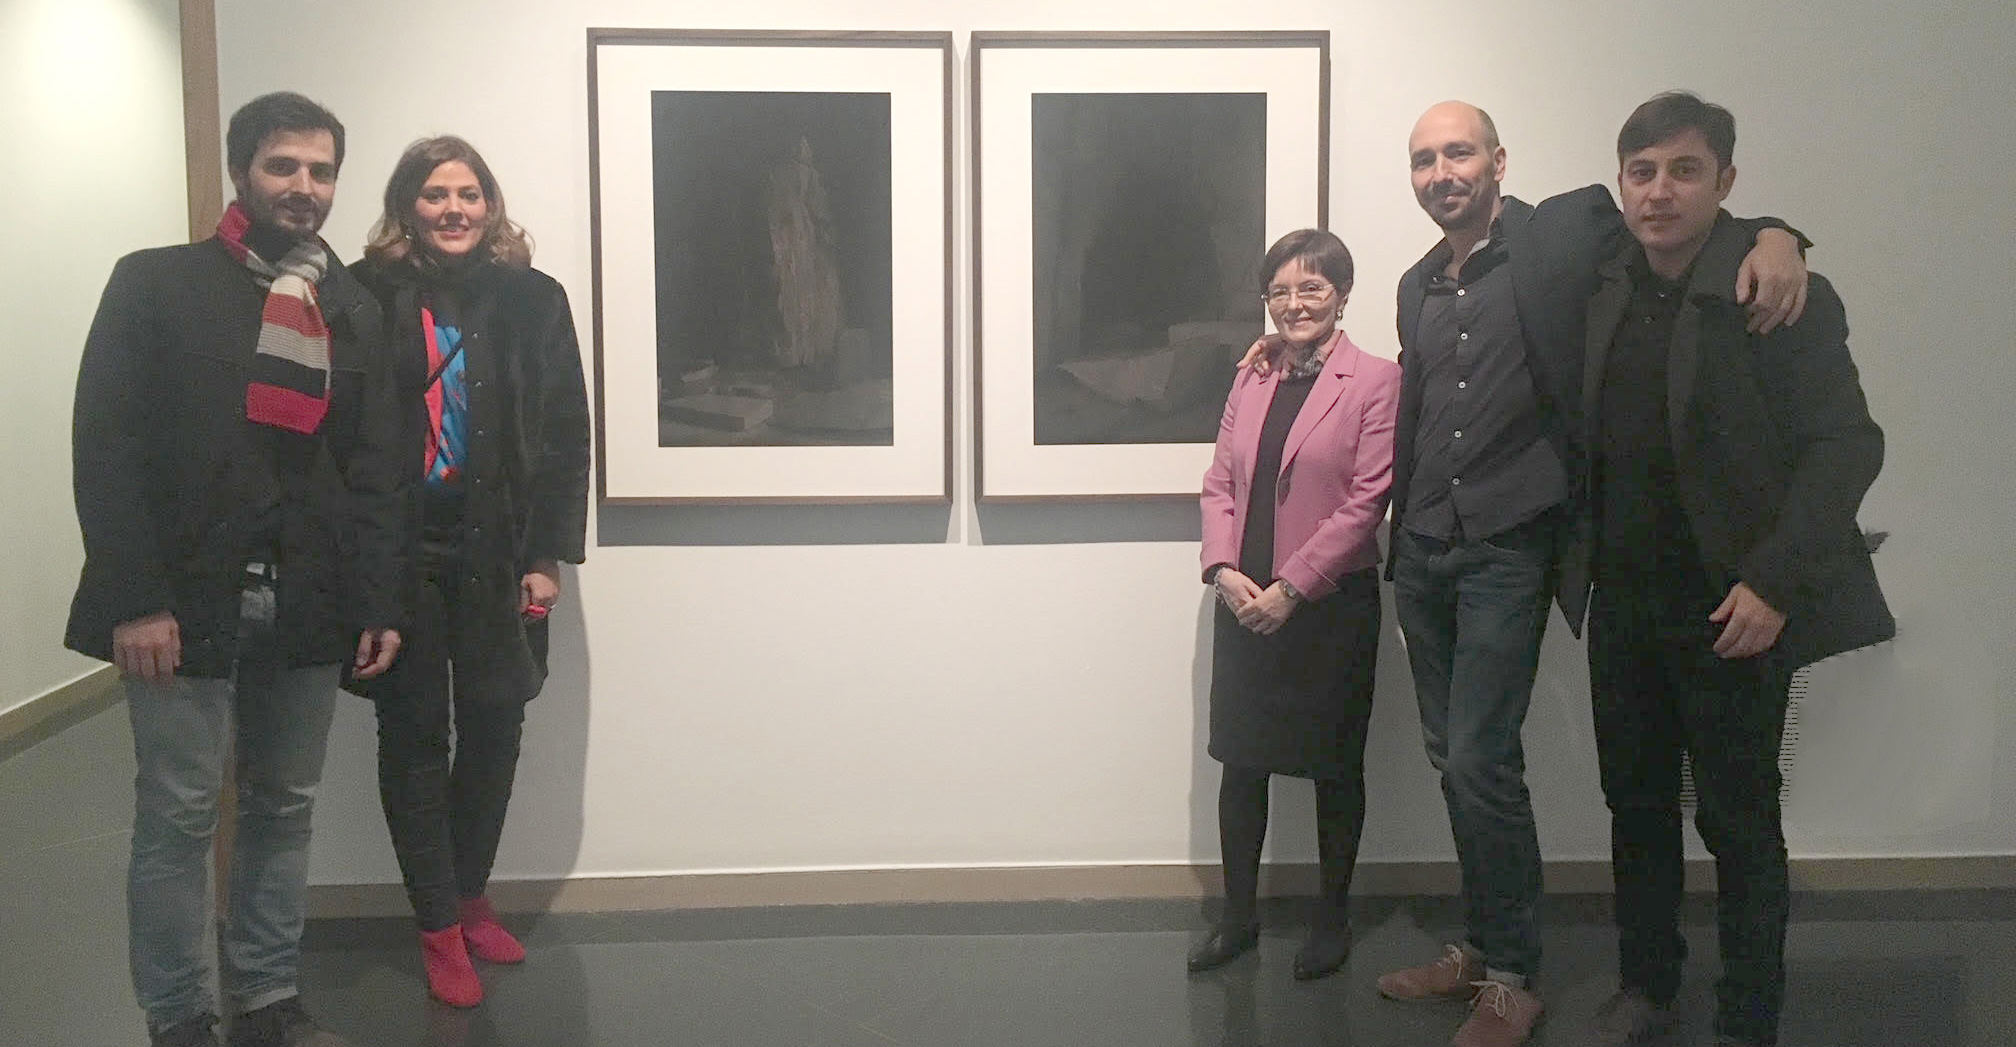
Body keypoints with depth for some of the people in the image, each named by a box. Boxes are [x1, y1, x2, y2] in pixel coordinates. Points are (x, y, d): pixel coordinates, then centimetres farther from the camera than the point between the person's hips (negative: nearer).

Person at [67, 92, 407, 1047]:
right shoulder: (156, 284, 1)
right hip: (187, 599, -3)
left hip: (307, 607, 4)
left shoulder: (354, 310, 12)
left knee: (284, 809, 10)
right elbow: (106, 446, -6)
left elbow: (377, 468, 10)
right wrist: (136, 600, -13)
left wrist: (379, 602, 3)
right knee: (178, 816, 1)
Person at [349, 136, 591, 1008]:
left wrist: (547, 556, -4)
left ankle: (468, 897, 29)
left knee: (494, 727, 9)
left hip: (498, 553, 2)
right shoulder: (368, 297, -3)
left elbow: (565, 434, 1)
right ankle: (440, 927, 18)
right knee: (414, 735, 7)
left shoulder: (532, 299, 1)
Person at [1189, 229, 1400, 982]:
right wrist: (1223, 568, -8)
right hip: (1245, 600, 5)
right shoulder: (1253, 378, 10)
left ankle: (1332, 917, 25)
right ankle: (1238, 916, 23)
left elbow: (1365, 502, -13)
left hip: (1330, 603, -4)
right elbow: (1219, 482, 8)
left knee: (1334, 765, 9)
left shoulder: (1375, 381, -7)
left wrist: (1291, 588, -15)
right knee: (1241, 760, 10)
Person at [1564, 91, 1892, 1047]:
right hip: (1624, 600, 5)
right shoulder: (1609, 289, 5)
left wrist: (1776, 583, -20)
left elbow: (1848, 444, -14)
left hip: (1730, 609, -5)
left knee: (1739, 820, 6)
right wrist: (1584, 558, 5)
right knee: (1635, 800, 16)